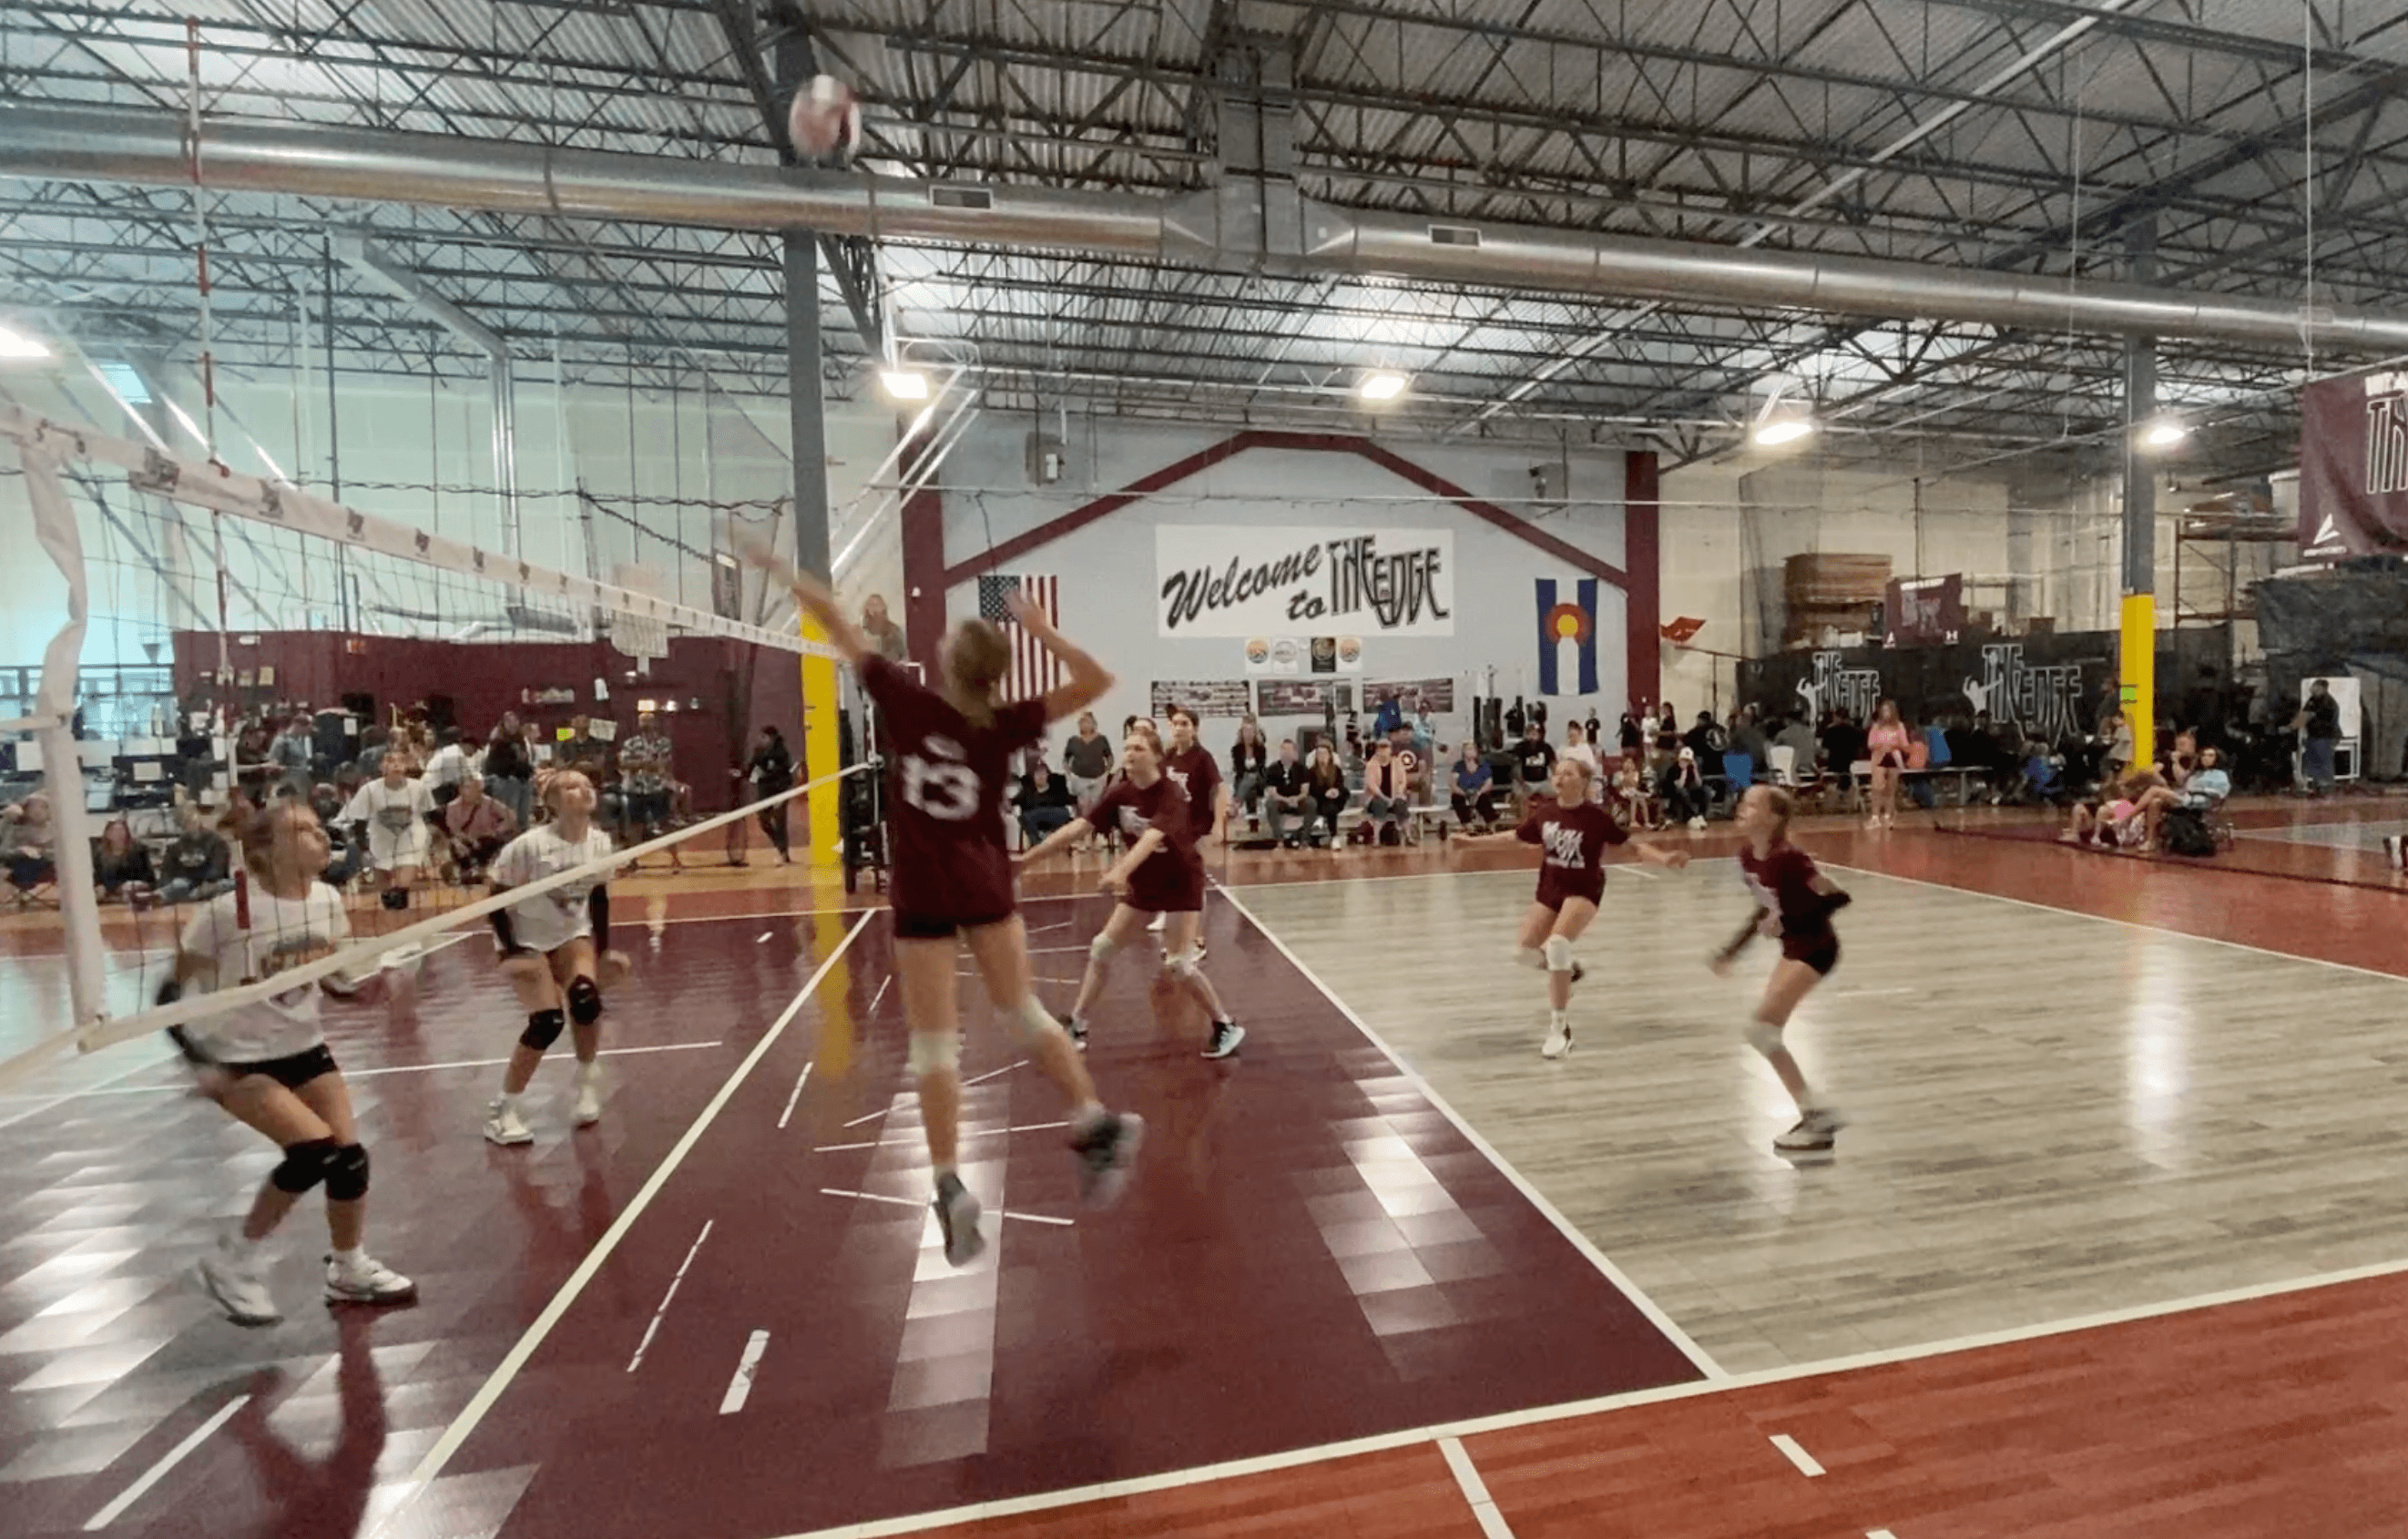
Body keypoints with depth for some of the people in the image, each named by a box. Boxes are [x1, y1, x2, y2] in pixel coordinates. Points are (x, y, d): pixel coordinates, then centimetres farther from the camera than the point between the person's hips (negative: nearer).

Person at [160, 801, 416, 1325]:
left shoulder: (327, 900, -6)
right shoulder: (228, 911, -22)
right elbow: (171, 991, -12)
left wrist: (374, 981, -14)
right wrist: (200, 1061, -20)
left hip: (304, 1048, 6)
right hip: (240, 1059, -5)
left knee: (350, 1156, 1)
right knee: (316, 1150, -19)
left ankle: (350, 1272, 23)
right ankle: (233, 1260, 7)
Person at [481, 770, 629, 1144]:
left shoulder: (601, 842, -10)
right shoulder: (529, 845, -24)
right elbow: (495, 904, -15)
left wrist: (602, 951, 4)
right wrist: (512, 952, -20)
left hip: (573, 935, 4)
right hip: (526, 940, -3)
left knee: (585, 998, -24)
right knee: (548, 1021, -18)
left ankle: (588, 1086, 0)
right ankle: (501, 1112, 3)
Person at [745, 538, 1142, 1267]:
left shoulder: (905, 702, -10)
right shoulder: (1002, 726, -9)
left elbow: (841, 632, -2)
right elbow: (1095, 682, -9)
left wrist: (783, 572, 10)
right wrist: (1043, 631, -13)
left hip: (921, 896, -1)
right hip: (985, 887, 2)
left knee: (933, 1045, 5)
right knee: (1021, 1010, 17)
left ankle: (950, 1189, 5)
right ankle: (1096, 1125, 13)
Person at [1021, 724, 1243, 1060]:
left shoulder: (1172, 795, -25)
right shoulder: (1120, 793, -8)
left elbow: (1152, 837, -42)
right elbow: (1079, 825, -14)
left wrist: (1120, 872, -59)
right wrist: (1030, 856, -22)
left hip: (1181, 883, -6)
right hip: (1142, 883, 6)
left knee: (1180, 966, -13)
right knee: (1102, 947, 5)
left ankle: (1226, 1026, 7)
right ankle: (1077, 1025, 18)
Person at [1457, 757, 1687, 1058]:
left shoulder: (1596, 817, -15)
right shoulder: (1544, 812, -3)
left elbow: (1633, 843, -12)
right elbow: (1515, 836, 11)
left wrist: (1664, 858, -29)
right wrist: (1474, 840, 14)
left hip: (1583, 890, -5)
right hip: (1549, 888, 5)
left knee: (1557, 943, -26)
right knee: (1524, 950, -2)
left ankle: (1560, 1028, -13)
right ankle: (1567, 971, 34)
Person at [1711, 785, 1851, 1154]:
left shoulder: (1787, 858, -25)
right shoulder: (1747, 856, 0)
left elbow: (1838, 897, -25)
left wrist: (1790, 922, -34)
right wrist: (1732, 951, 12)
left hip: (1816, 947, -9)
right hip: (1793, 948, 9)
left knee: (1760, 1029, -14)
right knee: (1766, 1033, 9)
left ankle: (1817, 1113, 0)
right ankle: (1816, 1113, 22)